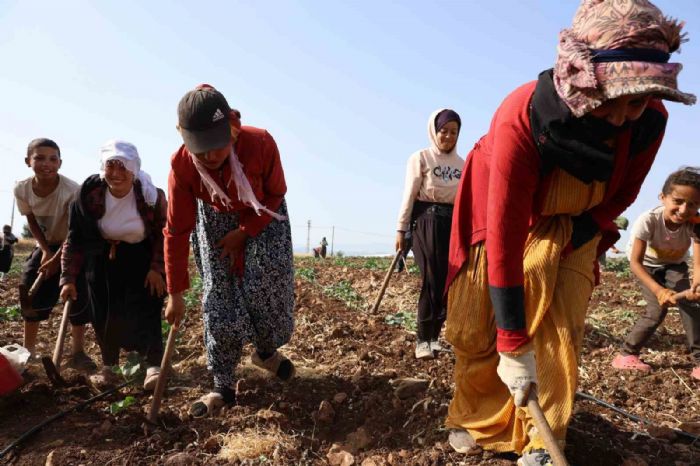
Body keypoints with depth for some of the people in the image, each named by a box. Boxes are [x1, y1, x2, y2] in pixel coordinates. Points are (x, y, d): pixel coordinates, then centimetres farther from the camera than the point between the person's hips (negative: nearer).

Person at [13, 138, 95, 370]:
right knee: (31, 292, 3)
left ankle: (78, 352, 2)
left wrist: (57, 259, -21)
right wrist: (46, 251, -11)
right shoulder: (22, 189, -19)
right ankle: (28, 350, 19)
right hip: (45, 246, 4)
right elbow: (32, 222, -3)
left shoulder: (72, 190, -32)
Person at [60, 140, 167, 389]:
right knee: (104, 314, 3)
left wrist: (157, 267, -15)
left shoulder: (151, 195, -22)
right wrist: (68, 278, -11)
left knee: (144, 310, -10)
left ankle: (154, 366, -2)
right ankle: (109, 366, 19)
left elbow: (164, 233, -10)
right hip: (103, 259, 2)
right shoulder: (89, 193, -18)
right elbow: (75, 238, -10)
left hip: (142, 258, -2)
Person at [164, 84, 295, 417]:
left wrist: (245, 232, -21)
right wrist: (175, 293, -18)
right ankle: (223, 387, 8)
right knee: (219, 300, -4)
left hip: (262, 216, 0)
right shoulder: (182, 165, -30)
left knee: (265, 283, -15)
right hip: (215, 220, 1)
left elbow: (275, 194, -14)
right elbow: (176, 231, -21)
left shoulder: (260, 144, -34)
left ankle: (266, 352, 16)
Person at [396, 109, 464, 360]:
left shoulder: (461, 163, 13)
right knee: (432, 280, -7)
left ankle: (434, 336, 15)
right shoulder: (421, 158, 1)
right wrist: (401, 228, -6)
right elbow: (409, 195, -3)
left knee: (450, 281, 2)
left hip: (454, 224, 5)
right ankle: (423, 339, 3)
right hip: (427, 222, -4)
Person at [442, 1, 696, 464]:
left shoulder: (649, 120, -24)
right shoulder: (521, 119, -37)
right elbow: (503, 236, -36)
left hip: (572, 227, 3)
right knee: (473, 326, -2)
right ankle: (478, 420, 20)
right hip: (503, 218, -2)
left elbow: (620, 196, -2)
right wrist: (513, 344, -33)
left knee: (559, 333, -8)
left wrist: (572, 240, -12)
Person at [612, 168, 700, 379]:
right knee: (657, 310, -16)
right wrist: (658, 290, -49)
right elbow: (635, 262, -36)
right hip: (647, 264, -2)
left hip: (674, 265, 3)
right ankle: (626, 354, 1)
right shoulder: (648, 220, -38)